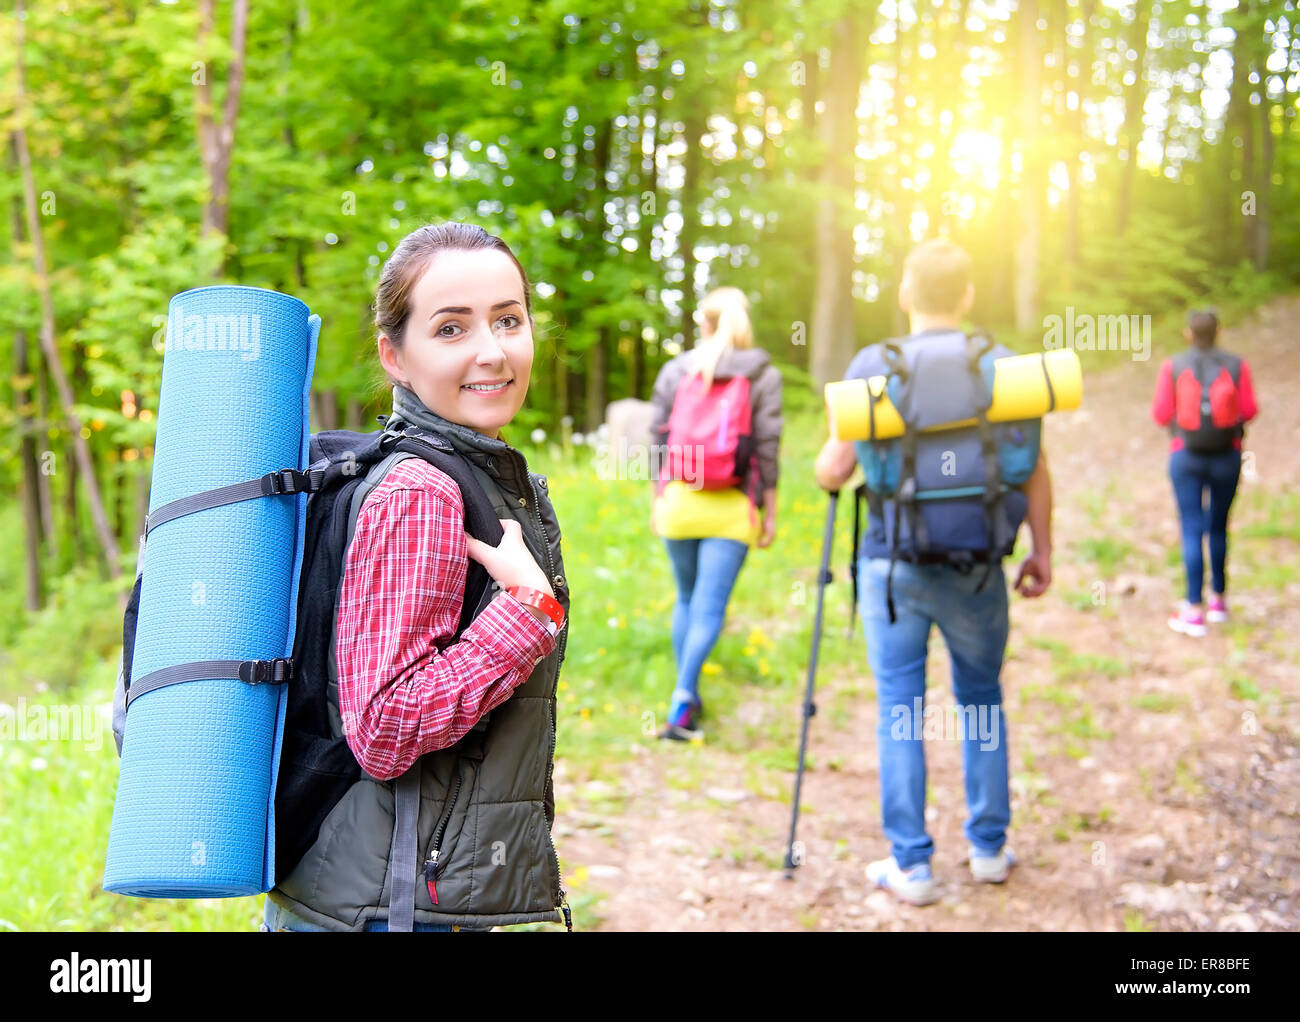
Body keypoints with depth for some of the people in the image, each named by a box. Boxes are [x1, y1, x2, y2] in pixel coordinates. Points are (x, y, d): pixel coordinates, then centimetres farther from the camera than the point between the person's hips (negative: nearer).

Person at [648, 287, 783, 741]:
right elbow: (768, 448, -4)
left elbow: (659, 440, 6)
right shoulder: (763, 376, -1)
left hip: (679, 499, 2)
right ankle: (682, 699, -16)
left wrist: (657, 500, 14)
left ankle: (687, 694, 24)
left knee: (686, 598, 18)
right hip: (732, 508, -2)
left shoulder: (675, 371, 4)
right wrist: (770, 512, 2)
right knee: (710, 607, -3)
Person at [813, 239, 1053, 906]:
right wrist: (1042, 552, 9)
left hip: (893, 567, -1)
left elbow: (832, 470, -5)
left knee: (900, 711, 6)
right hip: (977, 569, 1)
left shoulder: (872, 368, -4)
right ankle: (989, 848, 23)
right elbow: (1034, 470, -1)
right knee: (981, 699, 17)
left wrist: (826, 464, 18)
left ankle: (910, 865, 9)